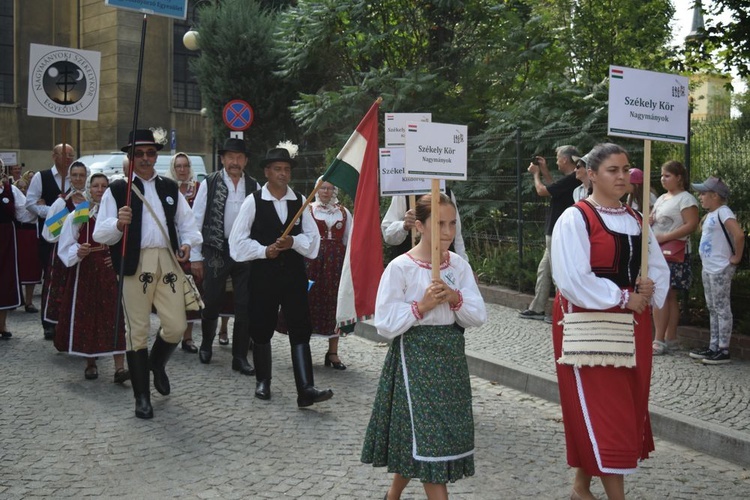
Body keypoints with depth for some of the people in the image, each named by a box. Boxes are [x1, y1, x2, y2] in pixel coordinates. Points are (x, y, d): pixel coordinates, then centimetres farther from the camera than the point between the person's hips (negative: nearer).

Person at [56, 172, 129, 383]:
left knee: (115, 315, -8)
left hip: (111, 270, 0)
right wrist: (78, 252, -18)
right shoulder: (77, 216, 1)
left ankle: (119, 367, -10)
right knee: (86, 316, 4)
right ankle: (90, 363, 21)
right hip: (85, 272, 0)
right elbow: (65, 247, 1)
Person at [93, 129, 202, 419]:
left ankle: (157, 364, 34)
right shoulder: (117, 191, 2)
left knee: (177, 326, 0)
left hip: (167, 262, 3)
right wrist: (119, 223, -25)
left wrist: (187, 242, -2)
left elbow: (186, 221, 18)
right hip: (134, 265, -3)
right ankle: (142, 396, 15)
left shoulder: (170, 188, 14)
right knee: (137, 331, 3)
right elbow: (100, 234, -4)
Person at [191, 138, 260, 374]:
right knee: (212, 302, 10)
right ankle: (206, 345, 37)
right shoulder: (209, 184, -4)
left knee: (245, 306, 5)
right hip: (216, 251, -2)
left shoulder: (254, 186, 3)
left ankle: (240, 357, 18)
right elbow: (196, 220, -3)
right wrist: (195, 256, -4)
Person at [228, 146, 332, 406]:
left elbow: (313, 237, 5)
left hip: (294, 274, 2)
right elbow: (238, 241, -3)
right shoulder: (253, 201, -4)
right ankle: (263, 381, 28)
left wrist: (293, 242, -13)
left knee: (300, 329, -5)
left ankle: (305, 389, -7)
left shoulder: (299, 200, 5)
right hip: (263, 274, -2)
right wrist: (264, 250, -13)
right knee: (262, 329, 9)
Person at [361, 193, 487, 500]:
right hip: (415, 356, -5)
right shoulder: (400, 267, -11)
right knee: (429, 438, -3)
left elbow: (479, 317, 0)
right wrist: (421, 306, -20)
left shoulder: (459, 266, 3)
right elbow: (385, 324, -13)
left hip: (451, 356, 5)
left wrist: (456, 299, -17)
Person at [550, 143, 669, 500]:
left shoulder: (635, 219, 12)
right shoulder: (575, 219, -10)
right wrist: (623, 298, -15)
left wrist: (650, 288, -7)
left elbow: (659, 268, 15)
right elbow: (573, 279, -19)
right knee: (601, 407, -5)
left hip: (631, 324, 7)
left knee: (626, 407, 12)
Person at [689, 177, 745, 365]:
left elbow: (739, 235, -28)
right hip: (708, 268, 10)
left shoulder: (723, 212, -17)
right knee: (712, 309, 14)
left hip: (720, 269, -10)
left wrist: (737, 257, -19)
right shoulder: (710, 214, 12)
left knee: (722, 309, -4)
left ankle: (723, 350, 1)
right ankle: (713, 347, 22)